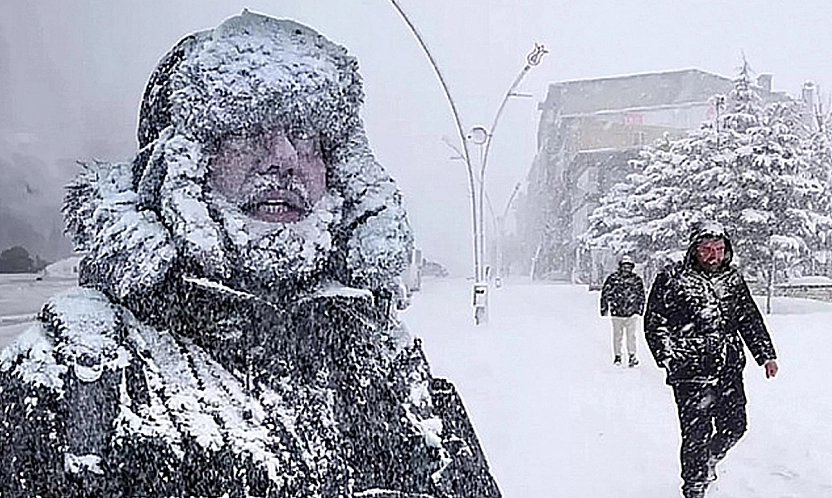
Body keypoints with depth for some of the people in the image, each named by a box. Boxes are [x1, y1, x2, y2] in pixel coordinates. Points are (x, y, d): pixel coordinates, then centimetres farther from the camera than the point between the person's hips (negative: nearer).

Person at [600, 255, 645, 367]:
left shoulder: (636, 279, 1)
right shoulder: (613, 278, -5)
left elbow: (641, 295, 14)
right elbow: (605, 293, 3)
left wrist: (640, 309, 15)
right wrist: (604, 308, 4)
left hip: (631, 313, 0)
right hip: (616, 312, 0)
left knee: (631, 335, -2)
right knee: (617, 335, 8)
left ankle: (632, 356, 10)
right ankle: (617, 356, 21)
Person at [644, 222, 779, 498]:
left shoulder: (733, 279, 10)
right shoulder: (672, 278, -6)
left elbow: (750, 320, 18)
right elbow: (654, 322, -3)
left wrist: (766, 355, 15)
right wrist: (668, 357, -10)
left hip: (730, 371, 5)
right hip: (691, 373, -5)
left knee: (734, 426, 11)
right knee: (697, 432, -4)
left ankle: (708, 460, 41)